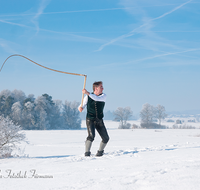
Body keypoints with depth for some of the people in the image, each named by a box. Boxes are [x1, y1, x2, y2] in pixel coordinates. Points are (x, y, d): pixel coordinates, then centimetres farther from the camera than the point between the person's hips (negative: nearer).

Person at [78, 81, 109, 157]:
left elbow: (97, 99, -26)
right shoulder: (87, 97, -4)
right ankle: (87, 152, -14)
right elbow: (83, 105, -3)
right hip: (90, 120, -3)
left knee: (106, 138, 2)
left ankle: (100, 151, 27)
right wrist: (80, 108, -28)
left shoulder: (103, 96, -5)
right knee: (91, 136, -25)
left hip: (99, 121, 3)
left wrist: (88, 93, -37)